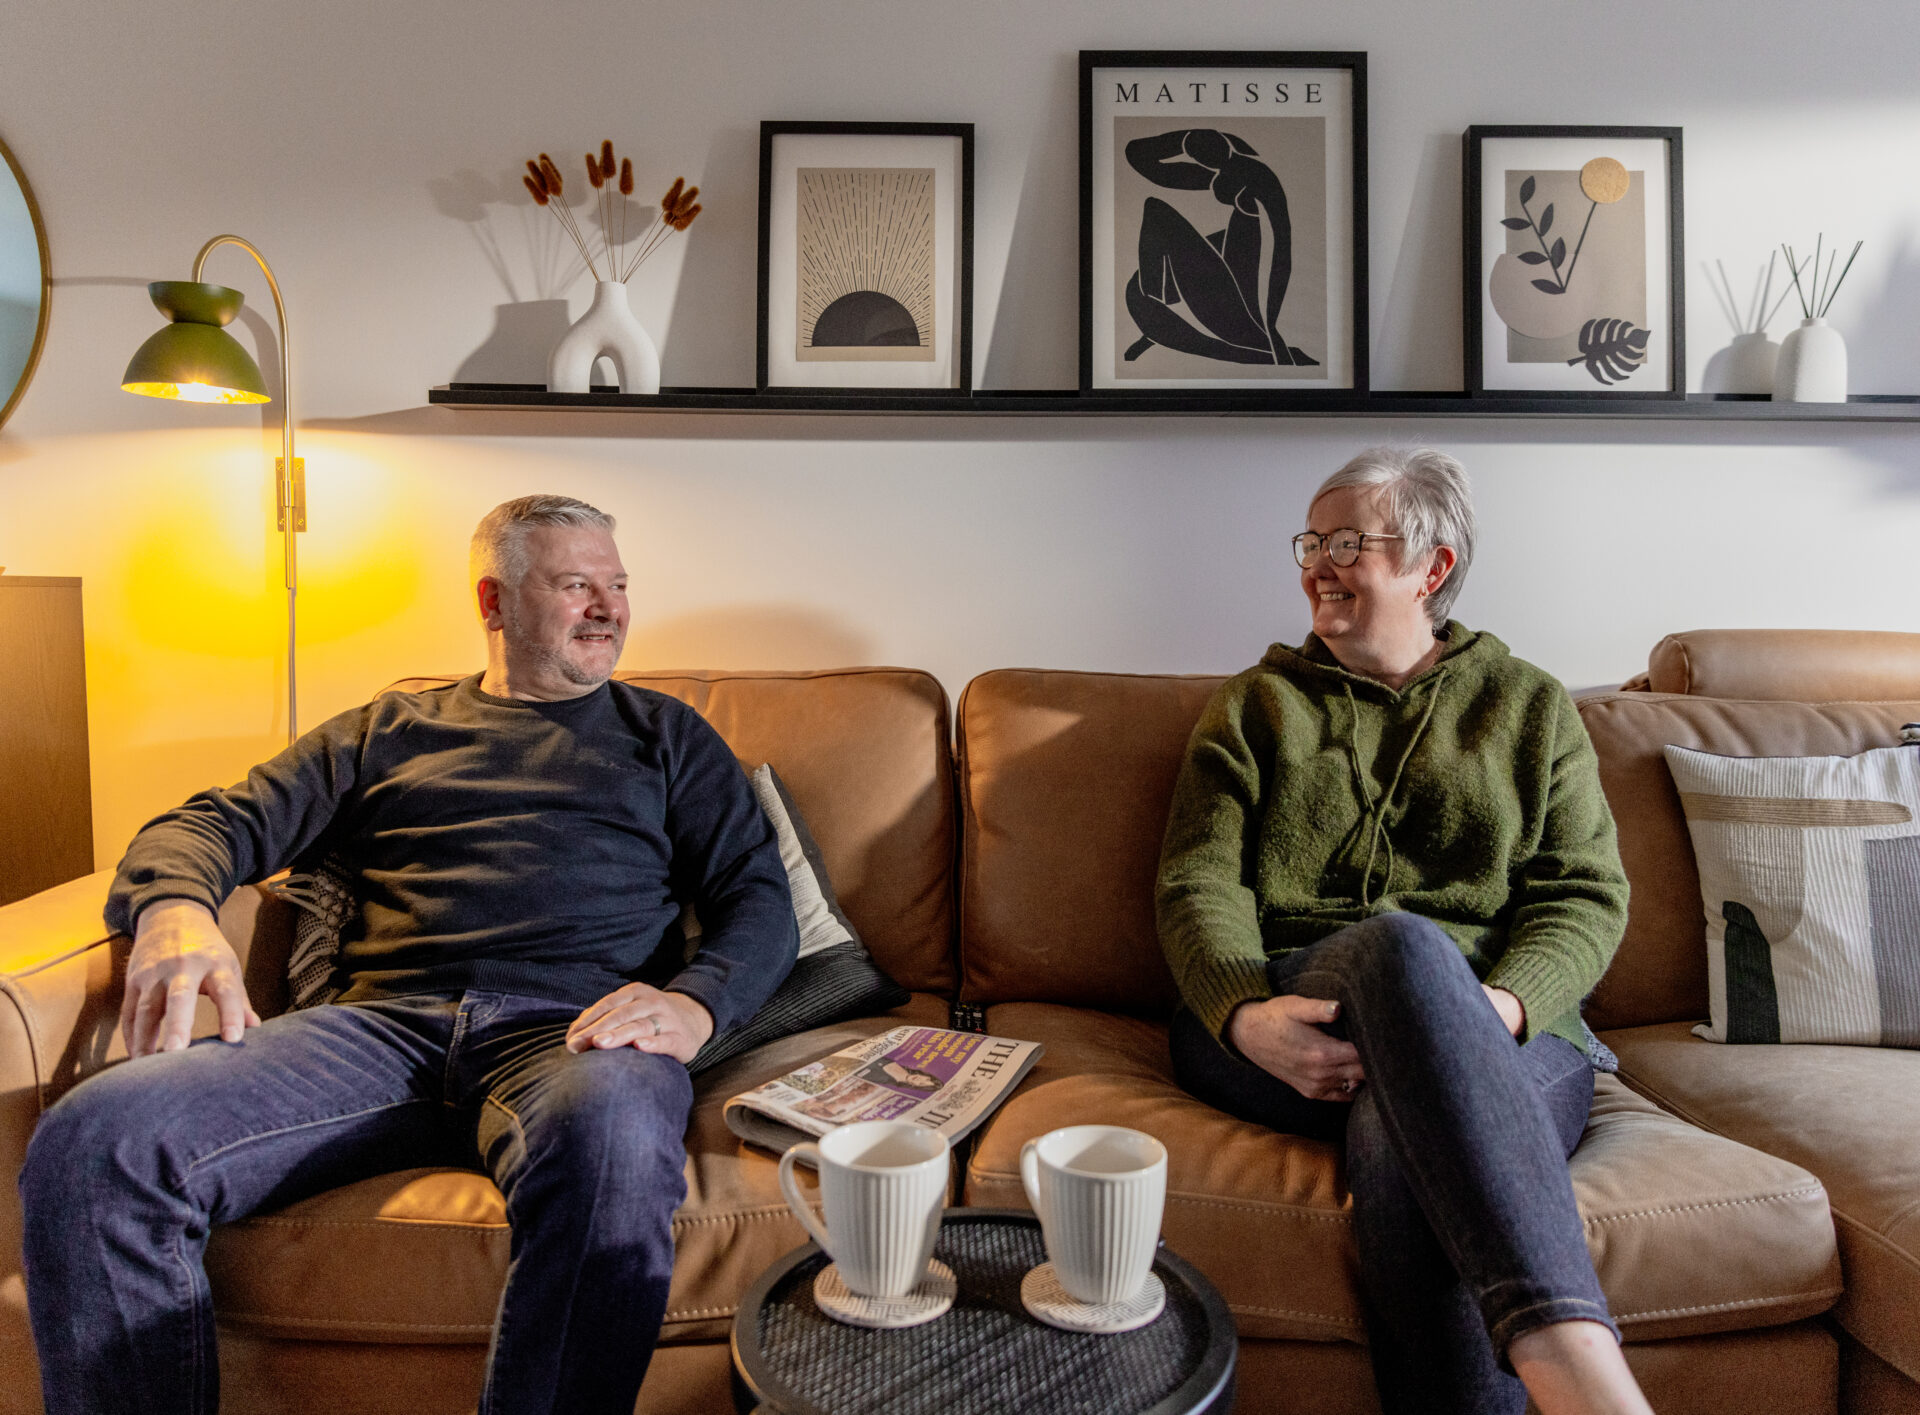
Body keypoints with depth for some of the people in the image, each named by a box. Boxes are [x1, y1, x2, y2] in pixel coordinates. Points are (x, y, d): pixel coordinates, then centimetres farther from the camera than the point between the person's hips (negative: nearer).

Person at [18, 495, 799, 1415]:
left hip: (570, 1030, -2)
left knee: (611, 1146, -40)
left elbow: (760, 899, 13)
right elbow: (222, 823, 18)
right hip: (385, 1024, 3)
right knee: (91, 1142, -24)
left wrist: (694, 1004, -10)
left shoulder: (665, 736, 24)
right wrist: (174, 907, -8)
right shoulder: (386, 731, 28)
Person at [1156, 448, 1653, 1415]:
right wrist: (1247, 1015, -17)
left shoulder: (1530, 707, 20)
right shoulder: (1255, 706, 18)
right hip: (1277, 1025, 0)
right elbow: (1197, 884, 5)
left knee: (1408, 1139, -39)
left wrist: (1504, 1002, -15)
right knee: (1403, 941, -38)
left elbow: (1587, 893, 8)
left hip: (1502, 1033, 1)